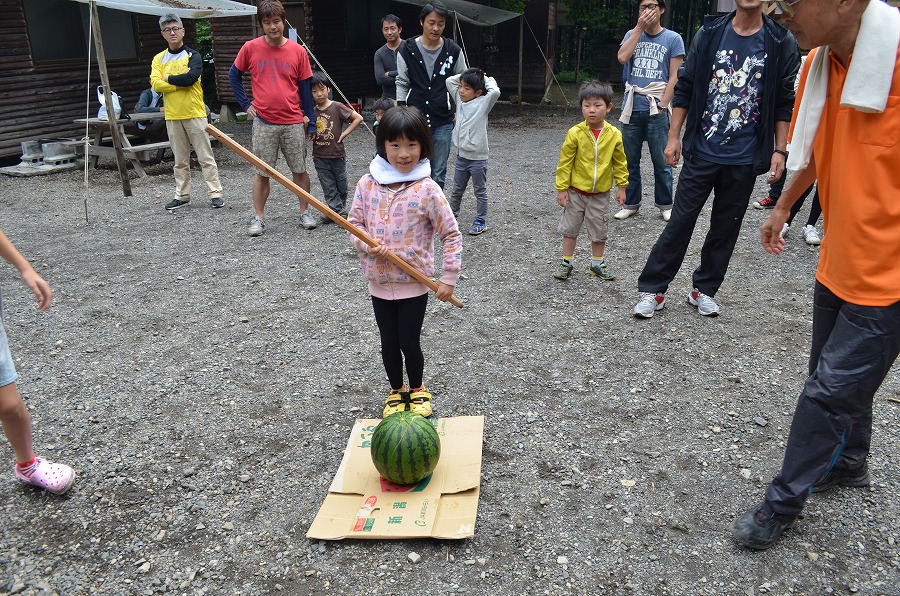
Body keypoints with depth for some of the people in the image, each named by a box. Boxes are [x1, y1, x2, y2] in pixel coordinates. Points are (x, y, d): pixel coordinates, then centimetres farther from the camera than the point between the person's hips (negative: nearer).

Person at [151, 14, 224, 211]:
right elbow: (156, 85, -4)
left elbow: (191, 77, -19)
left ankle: (215, 193, 2)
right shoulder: (159, 59, 9)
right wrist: (181, 82, -11)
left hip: (195, 114, -4)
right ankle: (182, 195, 18)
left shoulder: (193, 55, -1)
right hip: (172, 116, 4)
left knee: (206, 156, -1)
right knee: (180, 160, 11)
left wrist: (168, 79, -7)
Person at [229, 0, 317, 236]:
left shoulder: (298, 51, 0)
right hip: (263, 122, 0)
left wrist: (311, 122, 4)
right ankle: (258, 218, 13)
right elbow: (234, 75, 13)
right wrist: (245, 104, 4)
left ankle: (305, 212, 20)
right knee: (262, 172, 4)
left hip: (294, 122, 1)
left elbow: (305, 87, 4)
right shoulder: (250, 48, -1)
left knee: (300, 170, 7)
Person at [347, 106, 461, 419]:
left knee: (410, 343, 7)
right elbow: (354, 222, 5)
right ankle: (396, 391, 38)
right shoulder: (367, 184, -4)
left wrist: (449, 278, -11)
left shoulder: (426, 189, -13)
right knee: (389, 344, 15)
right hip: (379, 282, 3)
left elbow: (451, 235, -9)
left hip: (415, 283, -3)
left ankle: (417, 391, 34)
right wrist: (367, 246, -16)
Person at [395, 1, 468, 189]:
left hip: (443, 122, 1)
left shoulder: (453, 50, -1)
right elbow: (402, 84, 5)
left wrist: (459, 110, 4)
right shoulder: (407, 50, -3)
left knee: (438, 174, 7)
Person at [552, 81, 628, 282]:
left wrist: (622, 186, 4)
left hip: (601, 194, 1)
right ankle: (567, 263, 25)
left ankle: (597, 264, 29)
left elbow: (620, 162, 4)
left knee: (599, 231, 12)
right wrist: (561, 188, -9)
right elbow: (565, 162, -9)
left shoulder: (614, 134, -7)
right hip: (576, 191, -1)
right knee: (570, 228, 10)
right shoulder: (575, 133, -14)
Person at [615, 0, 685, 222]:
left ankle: (665, 205, 14)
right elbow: (622, 57, -8)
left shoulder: (673, 39, 4)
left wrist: (662, 106, -11)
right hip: (632, 108, 3)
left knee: (661, 161, 2)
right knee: (630, 160, 7)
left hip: (657, 110, -3)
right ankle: (630, 204, 18)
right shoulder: (632, 35, 12)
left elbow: (674, 77, -1)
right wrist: (639, 28, -7)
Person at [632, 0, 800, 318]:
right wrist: (674, 136, 0)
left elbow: (785, 103, 2)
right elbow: (685, 87, 4)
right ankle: (652, 289, 10)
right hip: (702, 151, -1)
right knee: (680, 221, 1)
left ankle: (704, 290, 25)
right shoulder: (709, 33, 1)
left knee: (726, 227, 10)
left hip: (744, 159, 1)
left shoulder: (782, 43, 0)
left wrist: (780, 151, -2)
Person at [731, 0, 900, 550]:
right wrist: (784, 206, 28)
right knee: (841, 376, 22)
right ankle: (850, 464, 47)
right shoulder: (821, 62, 0)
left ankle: (784, 503, 18)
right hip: (838, 260, 7)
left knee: (830, 391, 1)